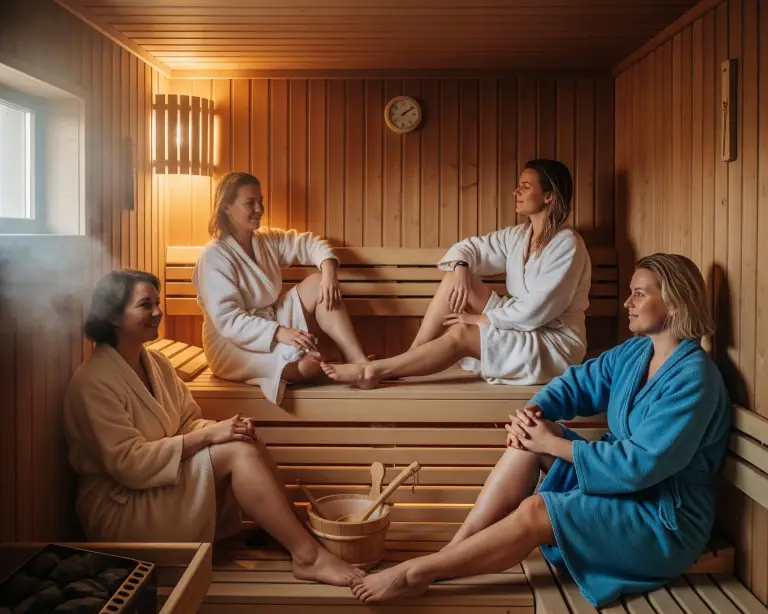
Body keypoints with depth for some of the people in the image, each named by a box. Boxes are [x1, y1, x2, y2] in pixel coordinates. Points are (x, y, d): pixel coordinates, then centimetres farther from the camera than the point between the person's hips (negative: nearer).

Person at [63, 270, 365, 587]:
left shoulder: (156, 362, 7)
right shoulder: (94, 382, -18)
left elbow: (189, 423, 8)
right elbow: (128, 464, -23)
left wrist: (218, 428, -16)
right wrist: (208, 435, -25)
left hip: (165, 486, 8)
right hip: (117, 508, -8)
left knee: (246, 440, -16)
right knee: (237, 451, -24)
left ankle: (297, 539, -16)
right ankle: (307, 557, -22)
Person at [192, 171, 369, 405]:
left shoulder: (267, 240, 5)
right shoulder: (214, 256, -18)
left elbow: (311, 243, 7)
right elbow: (227, 320, -25)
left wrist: (328, 269, -16)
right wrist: (279, 332, -36)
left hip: (272, 327, 8)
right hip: (233, 345, -8)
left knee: (318, 283, -13)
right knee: (309, 365, -34)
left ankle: (362, 366, -20)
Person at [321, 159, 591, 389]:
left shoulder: (566, 244, -17)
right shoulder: (518, 236, 7)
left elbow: (539, 309, -23)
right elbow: (470, 246, 8)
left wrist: (481, 319, -18)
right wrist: (461, 268, -16)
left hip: (556, 342, -7)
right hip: (521, 329, 7)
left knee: (462, 335, -28)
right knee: (457, 278, -10)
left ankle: (374, 370, -20)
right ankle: (408, 358, -12)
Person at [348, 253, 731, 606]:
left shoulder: (692, 379, -23)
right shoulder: (636, 352, 6)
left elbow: (640, 463, -29)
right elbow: (580, 382, 9)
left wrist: (553, 443, -23)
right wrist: (535, 410, -14)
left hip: (664, 518, -8)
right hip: (623, 485, 9)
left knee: (534, 513, -26)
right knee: (529, 436, -7)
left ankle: (418, 573, -13)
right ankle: (451, 553, -10)